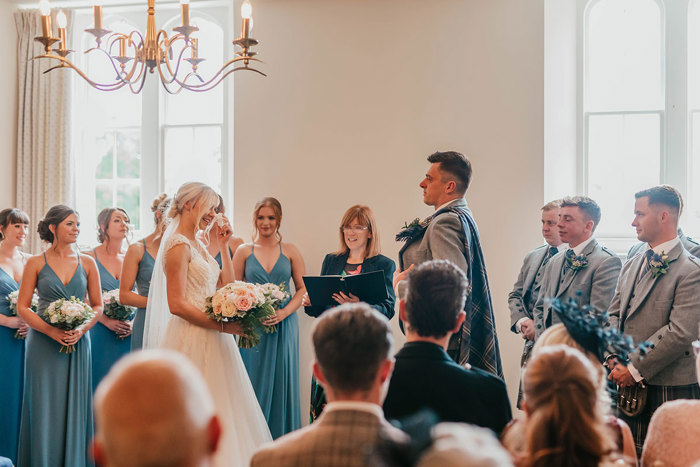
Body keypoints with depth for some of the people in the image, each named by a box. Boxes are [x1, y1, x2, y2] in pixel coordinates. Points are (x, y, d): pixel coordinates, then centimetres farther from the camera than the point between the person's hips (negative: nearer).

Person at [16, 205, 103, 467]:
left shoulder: (87, 263, 7)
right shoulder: (36, 263, 1)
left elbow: (98, 305, 9)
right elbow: (22, 307, -1)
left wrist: (82, 329, -9)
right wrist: (51, 330, -14)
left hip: (78, 343, 2)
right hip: (43, 344, -2)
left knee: (74, 405, 4)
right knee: (44, 408, 0)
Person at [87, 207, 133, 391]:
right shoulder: (90, 257, -1)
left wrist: (134, 323, -5)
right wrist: (107, 321, -14)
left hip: (129, 334, 3)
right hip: (100, 333, -3)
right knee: (101, 381, -2)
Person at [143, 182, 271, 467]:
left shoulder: (197, 244, 15)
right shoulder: (178, 244, -12)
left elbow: (226, 286, 15)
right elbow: (177, 305, -19)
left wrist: (222, 247, 11)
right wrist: (224, 326, -17)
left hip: (211, 338, 9)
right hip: (192, 339, -9)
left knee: (220, 410, 11)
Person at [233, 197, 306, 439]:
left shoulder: (290, 251, 7)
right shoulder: (244, 251, 6)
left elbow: (303, 288, 5)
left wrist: (284, 312, -10)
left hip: (284, 326, 0)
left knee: (282, 382, 3)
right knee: (254, 384, 0)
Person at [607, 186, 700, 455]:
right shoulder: (632, 265, 14)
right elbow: (614, 314, 13)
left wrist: (635, 369, -16)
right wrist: (614, 360, -3)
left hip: (668, 389, -7)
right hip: (628, 384, 7)